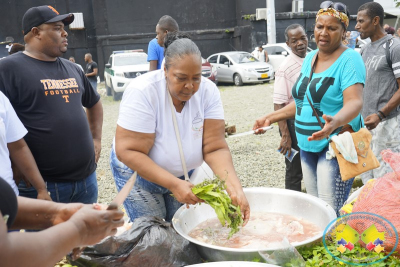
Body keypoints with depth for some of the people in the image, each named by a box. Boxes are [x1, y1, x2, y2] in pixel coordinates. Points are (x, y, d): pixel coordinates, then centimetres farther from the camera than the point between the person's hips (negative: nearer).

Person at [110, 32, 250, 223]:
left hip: (184, 173, 3)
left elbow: (215, 148, -20)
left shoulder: (208, 91, -18)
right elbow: (128, 152, -29)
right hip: (138, 173, -3)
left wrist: (234, 186, -36)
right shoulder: (142, 92, -28)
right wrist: (173, 184, -36)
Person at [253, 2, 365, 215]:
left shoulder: (349, 59, -10)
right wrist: (271, 118, 16)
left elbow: (354, 103, -23)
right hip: (307, 144, 7)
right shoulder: (309, 58, 13)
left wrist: (335, 122, -43)